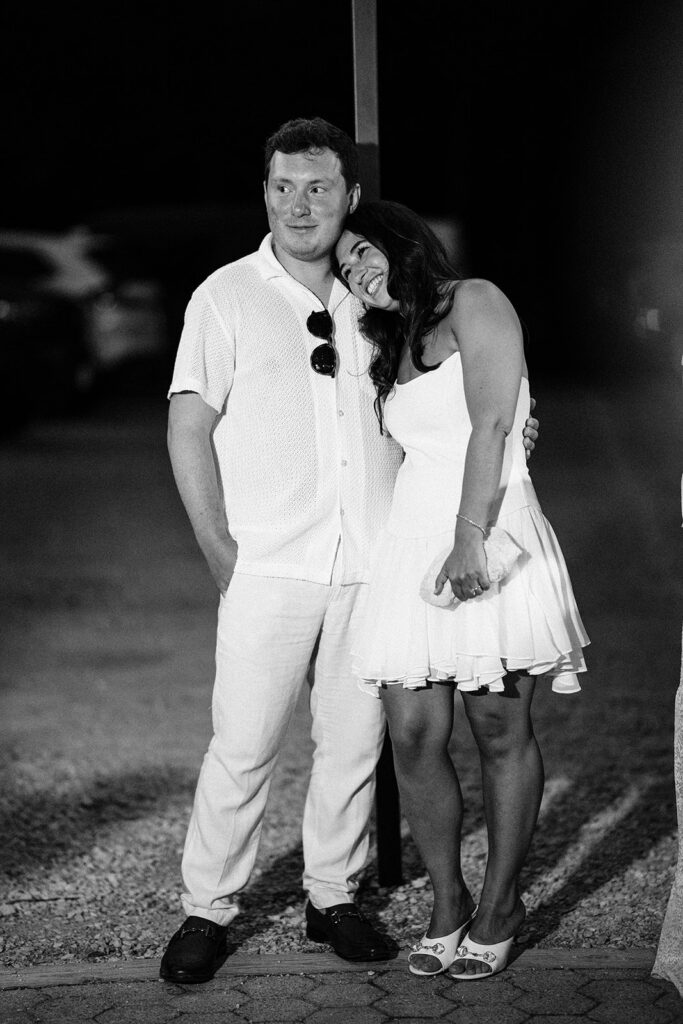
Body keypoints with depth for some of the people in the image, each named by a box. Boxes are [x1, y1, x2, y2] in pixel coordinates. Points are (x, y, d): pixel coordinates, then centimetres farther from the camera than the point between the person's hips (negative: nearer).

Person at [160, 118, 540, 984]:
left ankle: (332, 896, 22)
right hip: (270, 565, -3)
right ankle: (207, 909, 11)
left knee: (354, 740, 7)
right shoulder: (228, 296, 2)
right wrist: (220, 552, -6)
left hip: (371, 565, 3)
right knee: (243, 744, -3)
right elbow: (189, 430, -1)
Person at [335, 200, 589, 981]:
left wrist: (470, 536, -20)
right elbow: (412, 450, 16)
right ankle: (447, 903, 13)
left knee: (500, 734, 2)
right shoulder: (389, 345, 23)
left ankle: (499, 907, 15)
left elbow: (492, 425, -10)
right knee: (414, 735, -3)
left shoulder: (475, 303, 1)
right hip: (412, 535, 6)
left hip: (487, 534, -5)